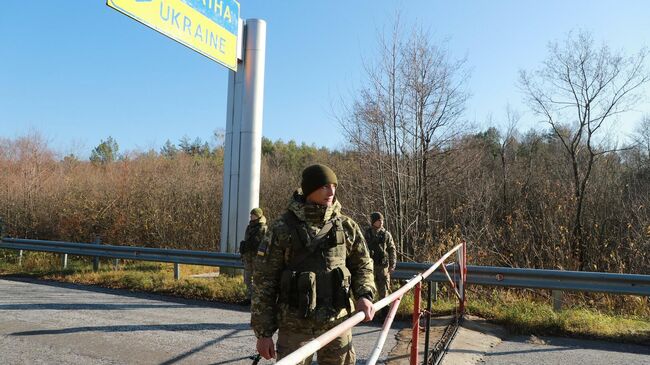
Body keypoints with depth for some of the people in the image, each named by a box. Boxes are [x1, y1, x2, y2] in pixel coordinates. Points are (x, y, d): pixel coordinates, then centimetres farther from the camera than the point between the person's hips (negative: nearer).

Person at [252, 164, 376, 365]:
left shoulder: (347, 226, 0)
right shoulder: (283, 228, -8)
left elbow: (362, 266, 12)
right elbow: (264, 281, -5)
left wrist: (364, 296, -8)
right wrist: (263, 332, -5)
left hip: (338, 323, 3)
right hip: (295, 326, -3)